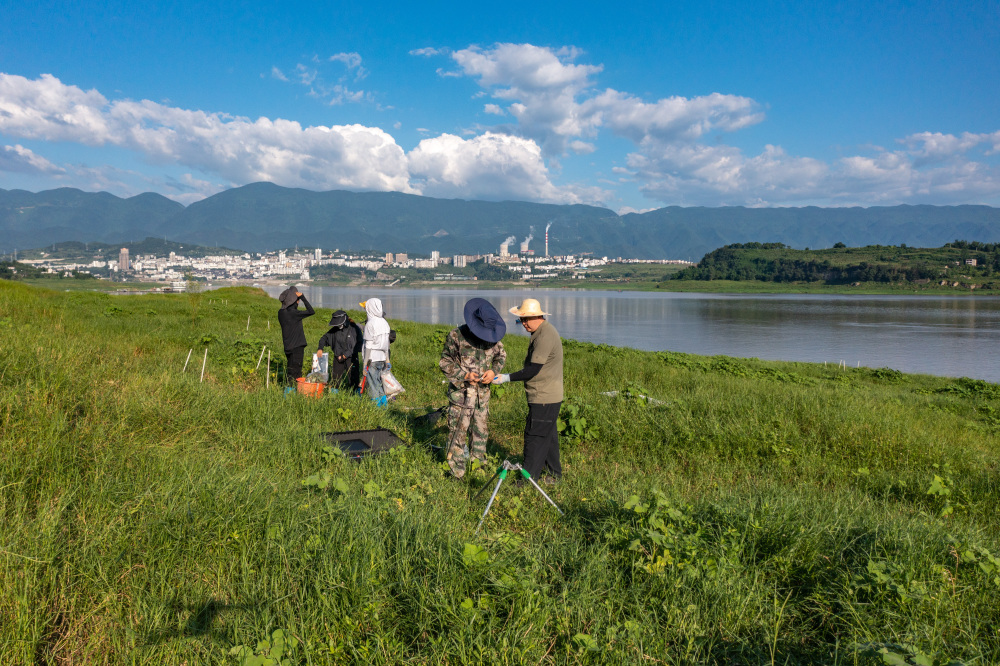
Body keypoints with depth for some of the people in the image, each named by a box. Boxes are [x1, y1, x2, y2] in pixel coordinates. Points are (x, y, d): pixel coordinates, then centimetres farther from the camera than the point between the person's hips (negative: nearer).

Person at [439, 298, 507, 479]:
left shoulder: (493, 336, -2)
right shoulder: (456, 336, -15)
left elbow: (501, 355, 14)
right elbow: (445, 362, -8)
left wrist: (493, 371, -6)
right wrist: (465, 375, -20)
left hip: (483, 390, 5)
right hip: (461, 391, -4)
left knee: (481, 428, 16)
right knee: (458, 430, -1)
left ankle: (478, 461, 33)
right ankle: (456, 469, 12)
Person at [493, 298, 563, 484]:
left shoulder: (545, 336, -21)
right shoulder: (542, 332, 13)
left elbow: (533, 370, -22)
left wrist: (508, 378, -18)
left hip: (544, 399, -11)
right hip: (548, 397, 11)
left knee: (535, 436, -6)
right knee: (548, 435, 18)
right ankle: (554, 474, 28)